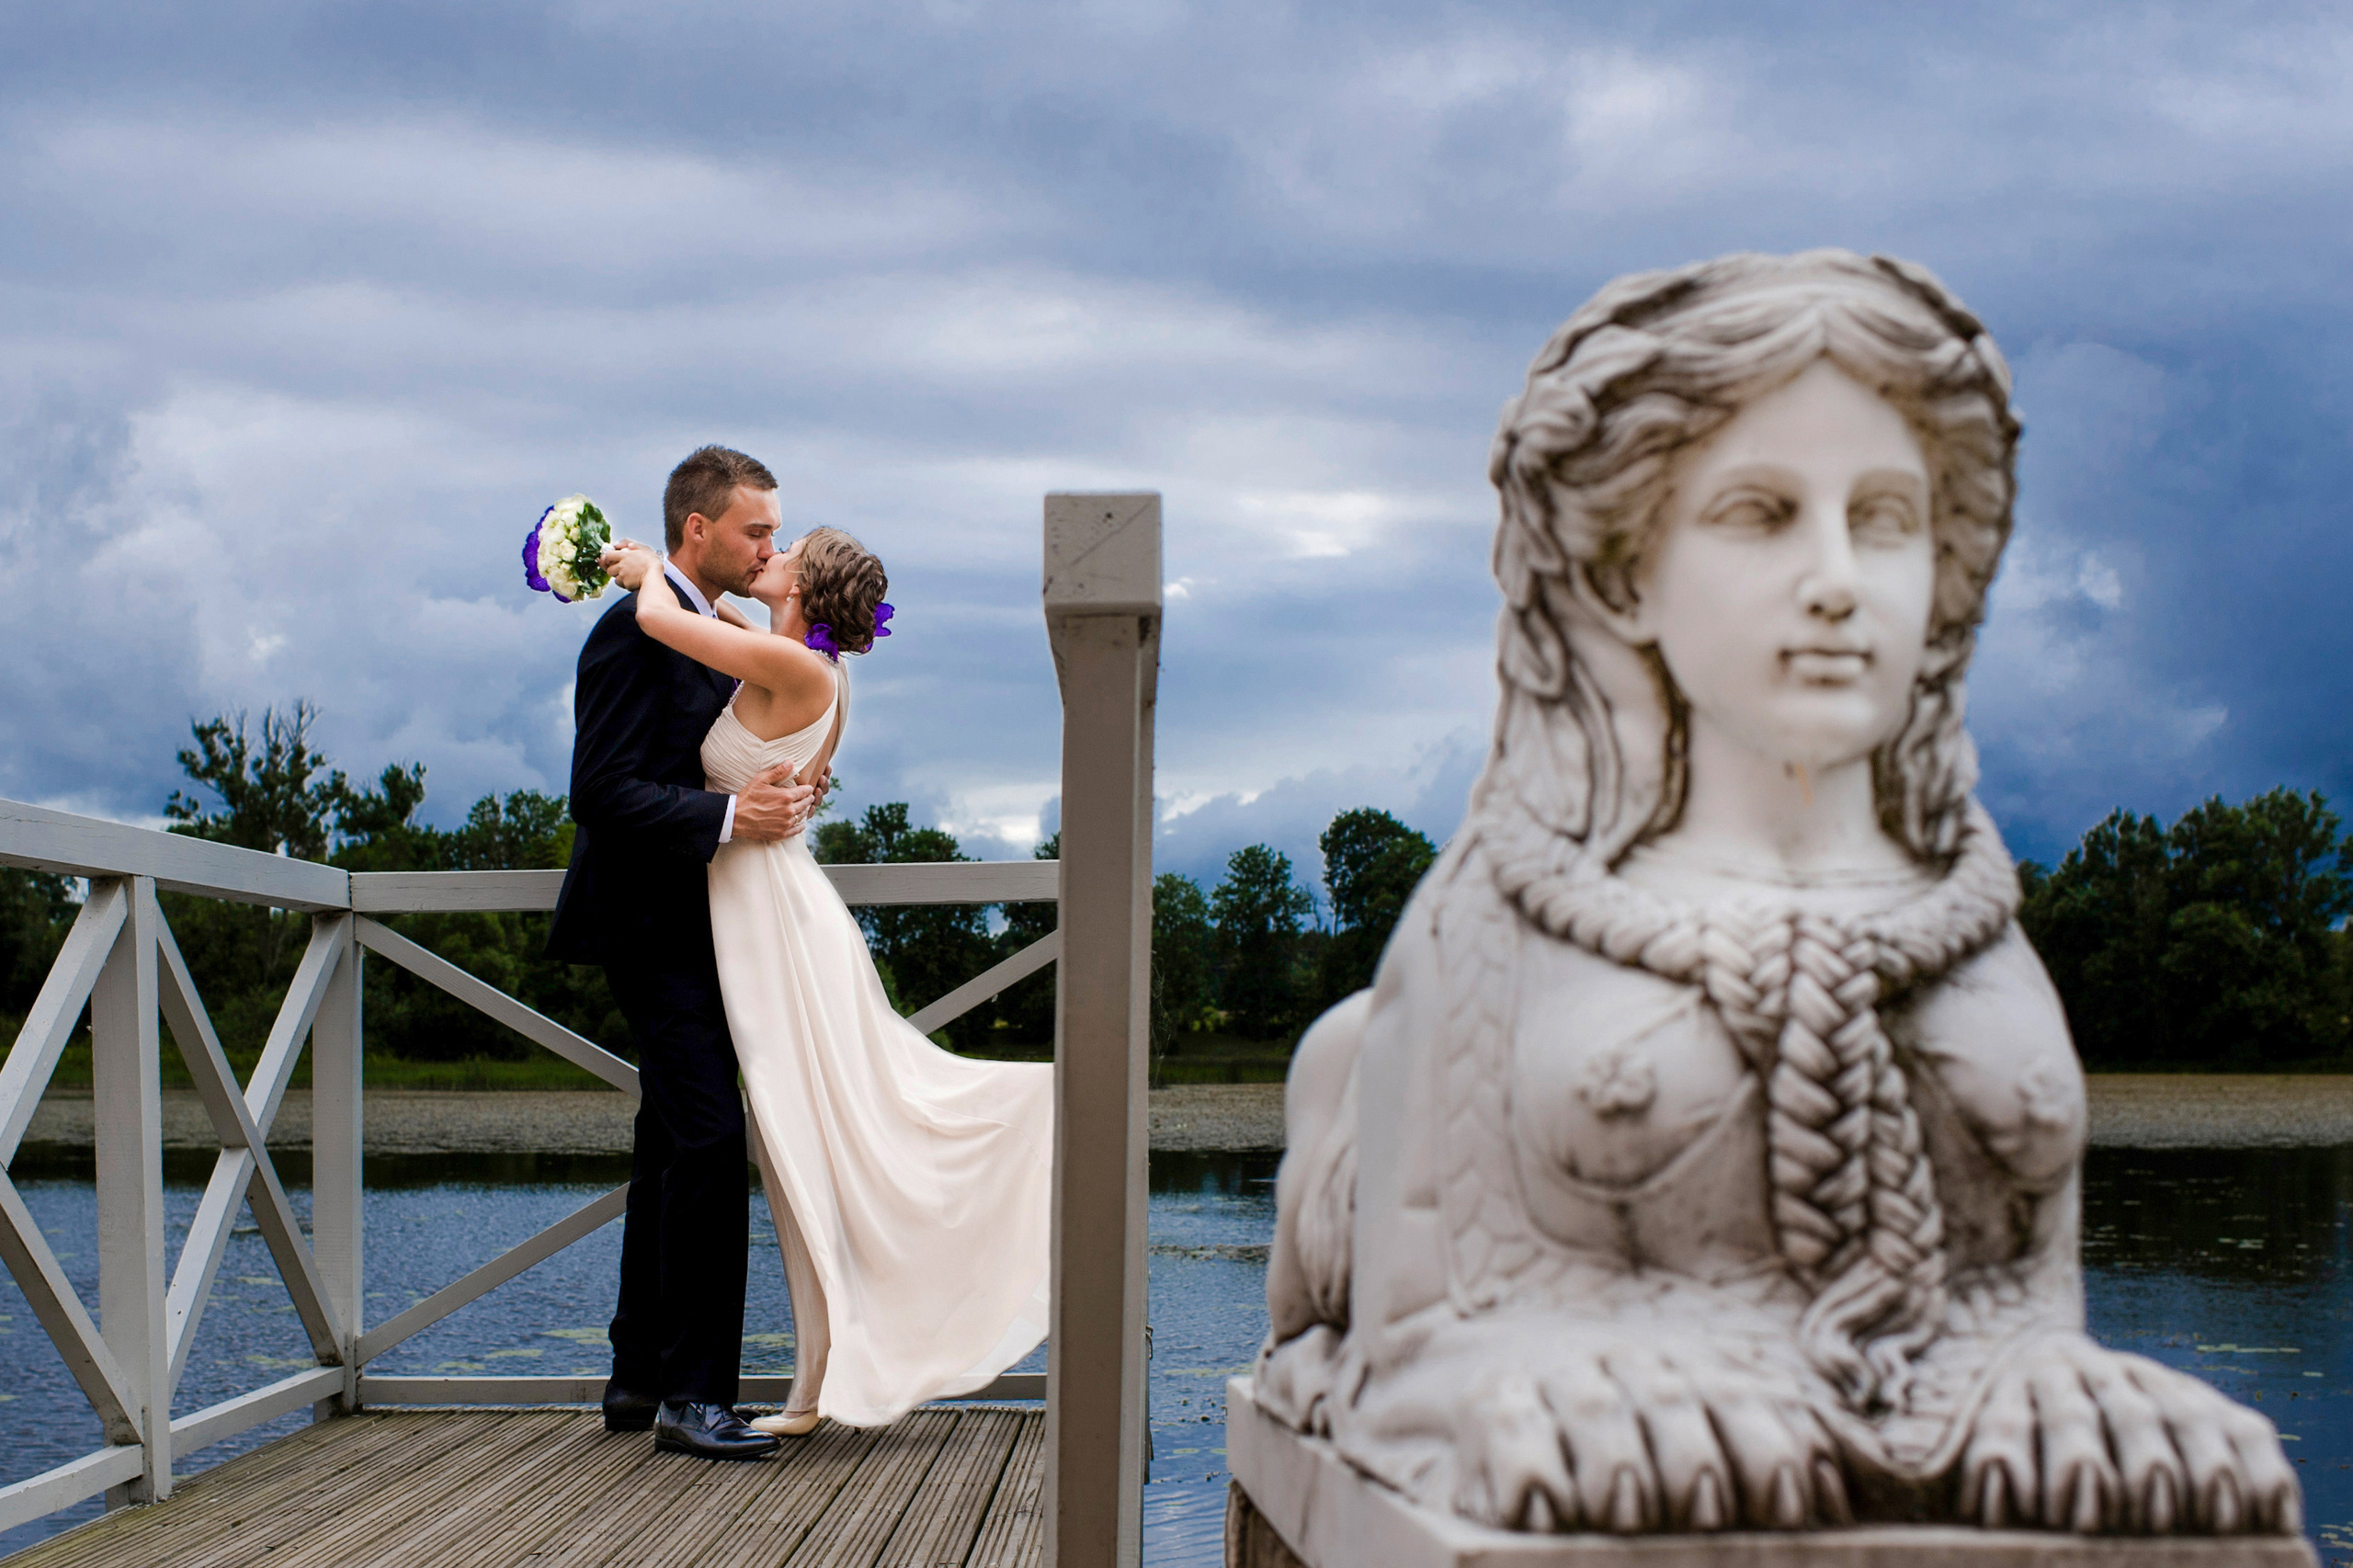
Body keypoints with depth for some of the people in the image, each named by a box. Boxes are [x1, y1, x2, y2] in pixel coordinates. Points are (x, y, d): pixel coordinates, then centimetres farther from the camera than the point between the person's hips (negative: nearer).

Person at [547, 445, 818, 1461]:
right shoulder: (635, 631, -15)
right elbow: (602, 793, -21)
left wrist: (774, 796, 5)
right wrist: (729, 816, -28)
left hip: (691, 928, 10)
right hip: (656, 924, -10)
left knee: (674, 1148, 14)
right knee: (707, 1138, -15)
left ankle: (640, 1377, 23)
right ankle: (693, 1393, -12)